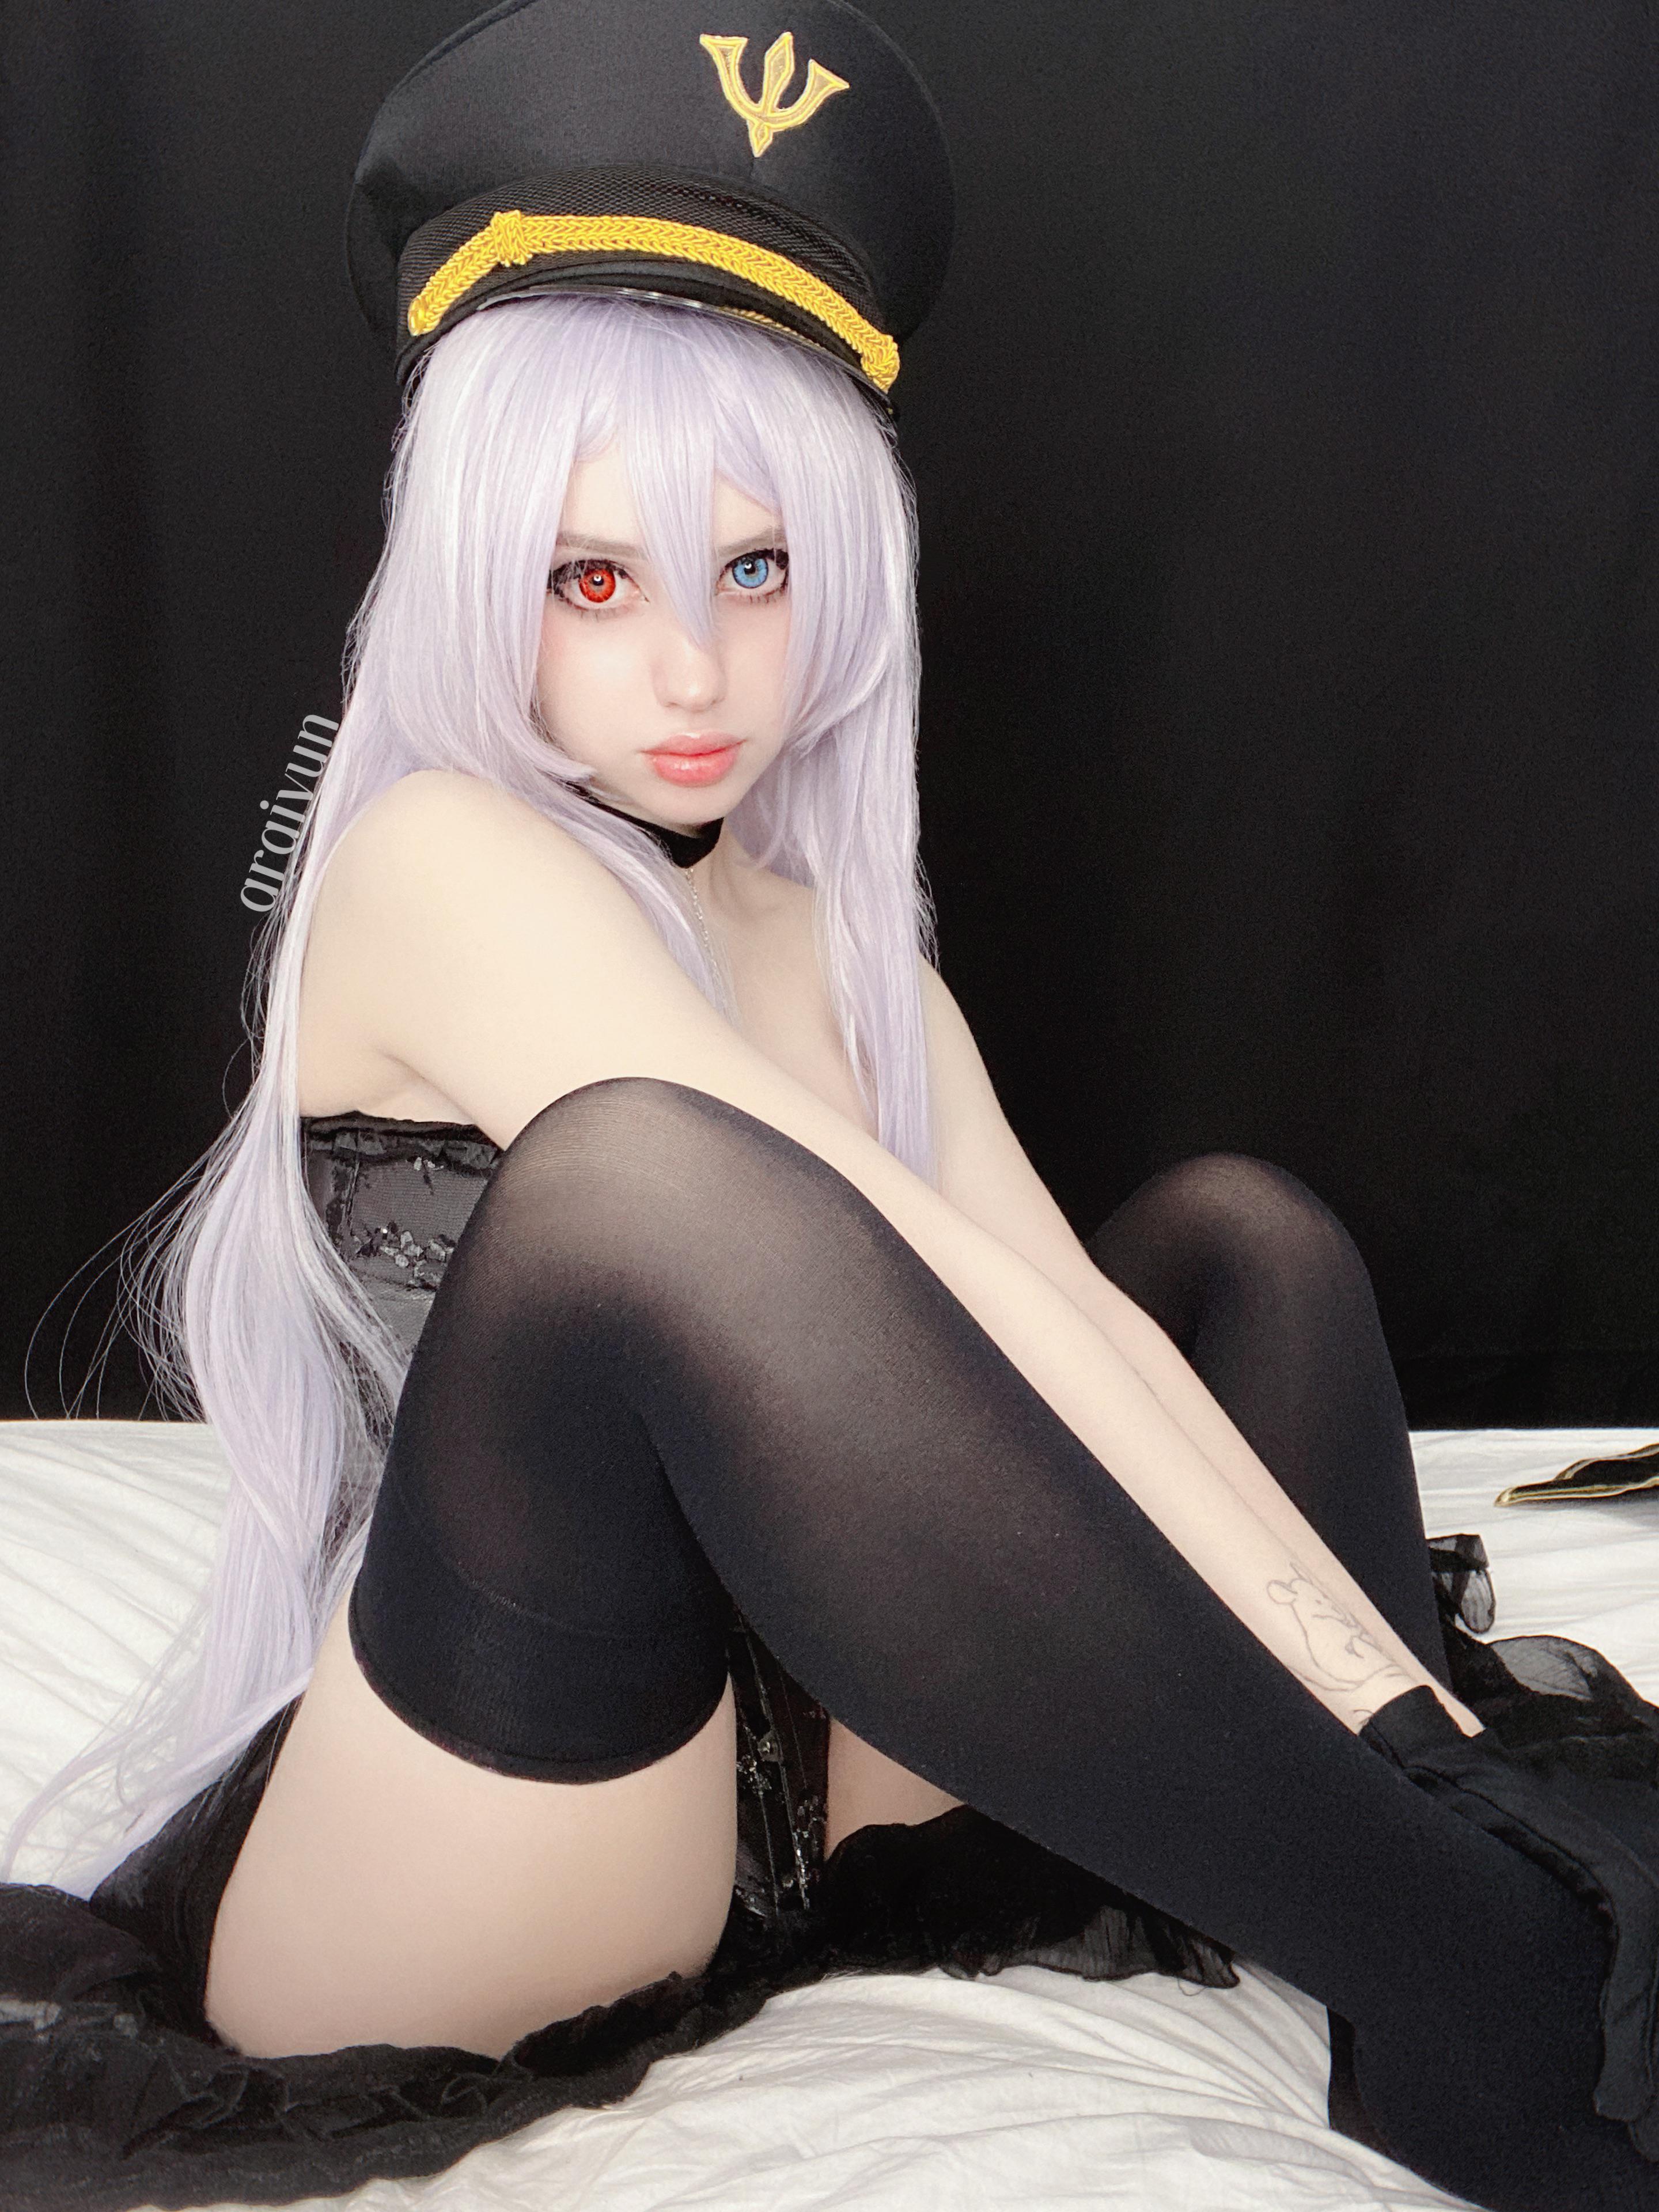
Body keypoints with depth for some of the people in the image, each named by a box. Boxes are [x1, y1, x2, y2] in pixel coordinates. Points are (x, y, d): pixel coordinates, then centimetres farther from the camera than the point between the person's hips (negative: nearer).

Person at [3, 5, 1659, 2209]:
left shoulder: (831, 937, 13)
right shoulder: (439, 859, -10)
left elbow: (1057, 1308, -1)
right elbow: (960, 1301, -21)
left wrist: (1404, 1699, -14)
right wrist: (1381, 1688, -25)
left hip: (819, 1808, 8)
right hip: (440, 1940, -7)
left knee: (1242, 1228, 3)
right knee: (644, 1185, -34)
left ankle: (1445, 1997, -19)